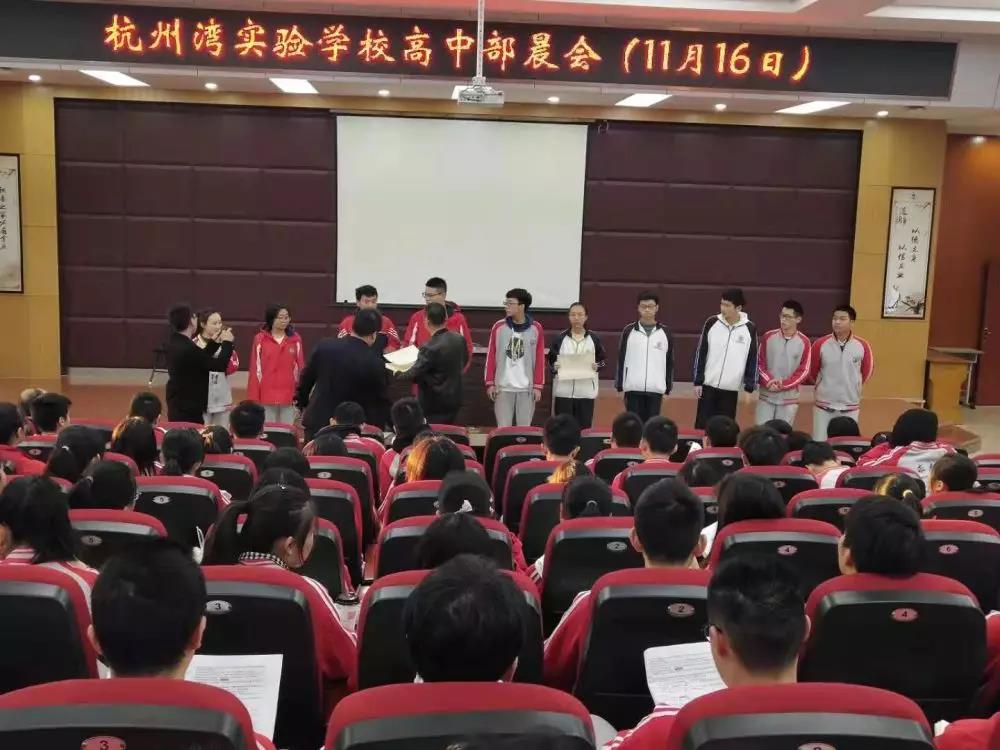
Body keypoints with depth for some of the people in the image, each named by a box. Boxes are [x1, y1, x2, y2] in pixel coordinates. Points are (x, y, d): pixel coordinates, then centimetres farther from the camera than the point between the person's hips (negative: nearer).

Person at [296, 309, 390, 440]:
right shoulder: (375, 363, -14)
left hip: (317, 421, 3)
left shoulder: (324, 346, -5)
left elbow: (306, 377, 8)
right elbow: (379, 400, -3)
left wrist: (301, 401, 26)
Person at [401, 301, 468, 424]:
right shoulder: (459, 339, -2)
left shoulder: (430, 348, -23)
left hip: (434, 406, -7)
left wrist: (399, 374, 2)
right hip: (454, 401, 7)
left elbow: (414, 375, -16)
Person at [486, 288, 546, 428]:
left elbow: (540, 359, 1)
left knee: (524, 429, 5)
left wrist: (538, 386, -2)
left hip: (527, 388, 0)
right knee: (503, 428, 3)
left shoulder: (536, 328, 0)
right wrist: (490, 383, -1)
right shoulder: (499, 327, 1)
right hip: (503, 387, 0)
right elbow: (491, 356, 4)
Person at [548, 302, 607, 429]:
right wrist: (554, 368, -14)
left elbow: (604, 359, 10)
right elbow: (550, 360, 6)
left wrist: (597, 366, -11)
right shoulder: (560, 338, 3)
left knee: (584, 427, 4)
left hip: (586, 391, 0)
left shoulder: (594, 338, 4)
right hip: (563, 391, 0)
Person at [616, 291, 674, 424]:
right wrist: (619, 387, 1)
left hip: (656, 389, 1)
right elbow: (620, 360, 5)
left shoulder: (665, 332, 6)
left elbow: (670, 362, 9)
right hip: (633, 388, -1)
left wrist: (668, 389, 6)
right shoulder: (629, 331, 4)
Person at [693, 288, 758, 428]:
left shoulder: (750, 329, -4)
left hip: (731, 390, 0)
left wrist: (749, 388, 0)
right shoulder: (711, 323, -3)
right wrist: (698, 382, -2)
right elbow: (700, 354, 1)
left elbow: (752, 360, 2)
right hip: (708, 386, 0)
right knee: (702, 426, 2)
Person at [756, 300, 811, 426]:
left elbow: (803, 371, -3)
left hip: (789, 398, -1)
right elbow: (759, 363, 2)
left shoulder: (804, 342, -3)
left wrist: (783, 384, -14)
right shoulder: (768, 337, 1)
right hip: (766, 396, 1)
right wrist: (769, 381, -15)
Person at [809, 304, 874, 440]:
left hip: (850, 406, 1)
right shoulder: (820, 344, -7)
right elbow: (812, 371, 7)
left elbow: (868, 370, 11)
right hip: (824, 406, -1)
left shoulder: (862, 346, -5)